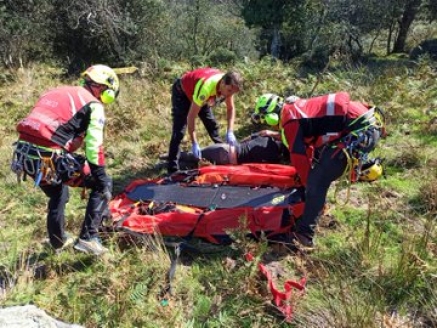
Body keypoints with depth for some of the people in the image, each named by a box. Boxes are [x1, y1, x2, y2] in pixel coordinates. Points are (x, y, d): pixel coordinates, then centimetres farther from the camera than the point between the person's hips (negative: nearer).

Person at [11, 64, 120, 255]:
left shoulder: (59, 92, 24)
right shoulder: (93, 105, 1)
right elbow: (94, 147, -8)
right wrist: (103, 181, -3)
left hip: (23, 153, 8)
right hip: (47, 157, -8)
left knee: (58, 194, 34)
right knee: (103, 185, 9)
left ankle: (58, 240, 50)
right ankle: (88, 238, 7)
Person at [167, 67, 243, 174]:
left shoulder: (228, 85, -23)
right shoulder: (206, 88, -43)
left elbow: (231, 109, -8)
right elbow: (191, 117, -39)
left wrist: (230, 132, -20)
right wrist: (194, 144, -41)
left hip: (196, 93, 7)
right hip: (182, 92, -6)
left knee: (212, 125, 8)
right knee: (179, 130, -16)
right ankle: (173, 169, -13)